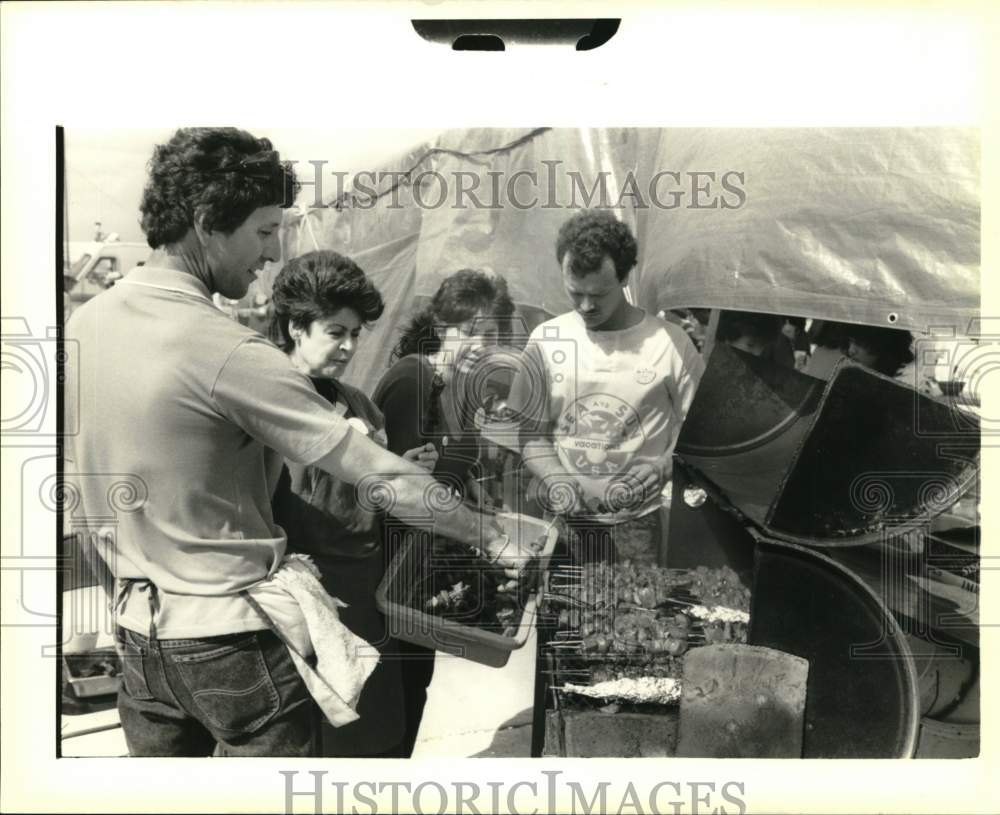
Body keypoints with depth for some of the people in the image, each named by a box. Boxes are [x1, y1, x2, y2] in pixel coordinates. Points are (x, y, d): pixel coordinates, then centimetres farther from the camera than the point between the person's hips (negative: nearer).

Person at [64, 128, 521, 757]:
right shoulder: (229, 354, -23)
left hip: (137, 633, 7)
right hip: (235, 635, -7)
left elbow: (81, 489, 11)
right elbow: (385, 480, -21)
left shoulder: (83, 324, 0)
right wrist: (495, 538, -12)